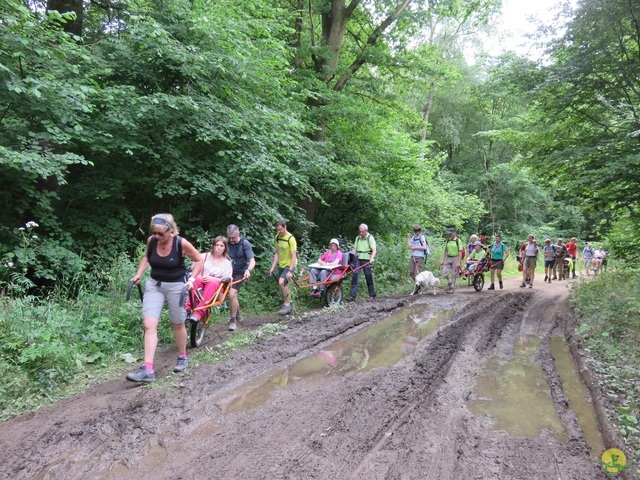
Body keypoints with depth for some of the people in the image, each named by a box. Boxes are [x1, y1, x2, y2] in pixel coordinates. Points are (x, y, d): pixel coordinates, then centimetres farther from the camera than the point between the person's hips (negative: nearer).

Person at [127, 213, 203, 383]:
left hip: (176, 286, -3)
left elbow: (199, 260, -4)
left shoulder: (181, 243, -17)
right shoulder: (151, 241, -6)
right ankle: (147, 370, -7)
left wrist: (191, 279, -14)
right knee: (149, 324, -8)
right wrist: (138, 274, 4)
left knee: (178, 324, 11)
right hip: (154, 285, 3)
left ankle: (182, 357, 34)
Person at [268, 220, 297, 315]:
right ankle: (287, 306, 24)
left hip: (289, 265, -7)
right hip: (281, 265, 7)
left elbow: (294, 256, -20)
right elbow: (277, 253, 8)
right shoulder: (277, 237, 2)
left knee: (281, 282, -24)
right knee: (284, 286, 11)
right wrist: (272, 267, 3)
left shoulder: (291, 239, -19)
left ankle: (287, 304, -11)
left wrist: (290, 271, -26)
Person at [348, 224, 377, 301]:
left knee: (368, 277, 3)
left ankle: (372, 295, 16)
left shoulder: (370, 238, -1)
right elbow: (355, 249, 16)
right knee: (355, 275, -8)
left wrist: (372, 258, -26)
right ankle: (352, 296, -9)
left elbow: (374, 250, -10)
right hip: (358, 259, 4)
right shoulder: (358, 238, 15)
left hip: (366, 260, -4)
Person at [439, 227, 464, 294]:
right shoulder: (448, 241, 10)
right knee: (444, 273, -6)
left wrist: (458, 262, -16)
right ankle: (449, 281, 22)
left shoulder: (458, 241, -6)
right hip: (448, 258, 4)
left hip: (455, 258, -4)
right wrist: (442, 260, 9)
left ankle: (452, 288, 10)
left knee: (454, 274, 1)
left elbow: (460, 252, -9)